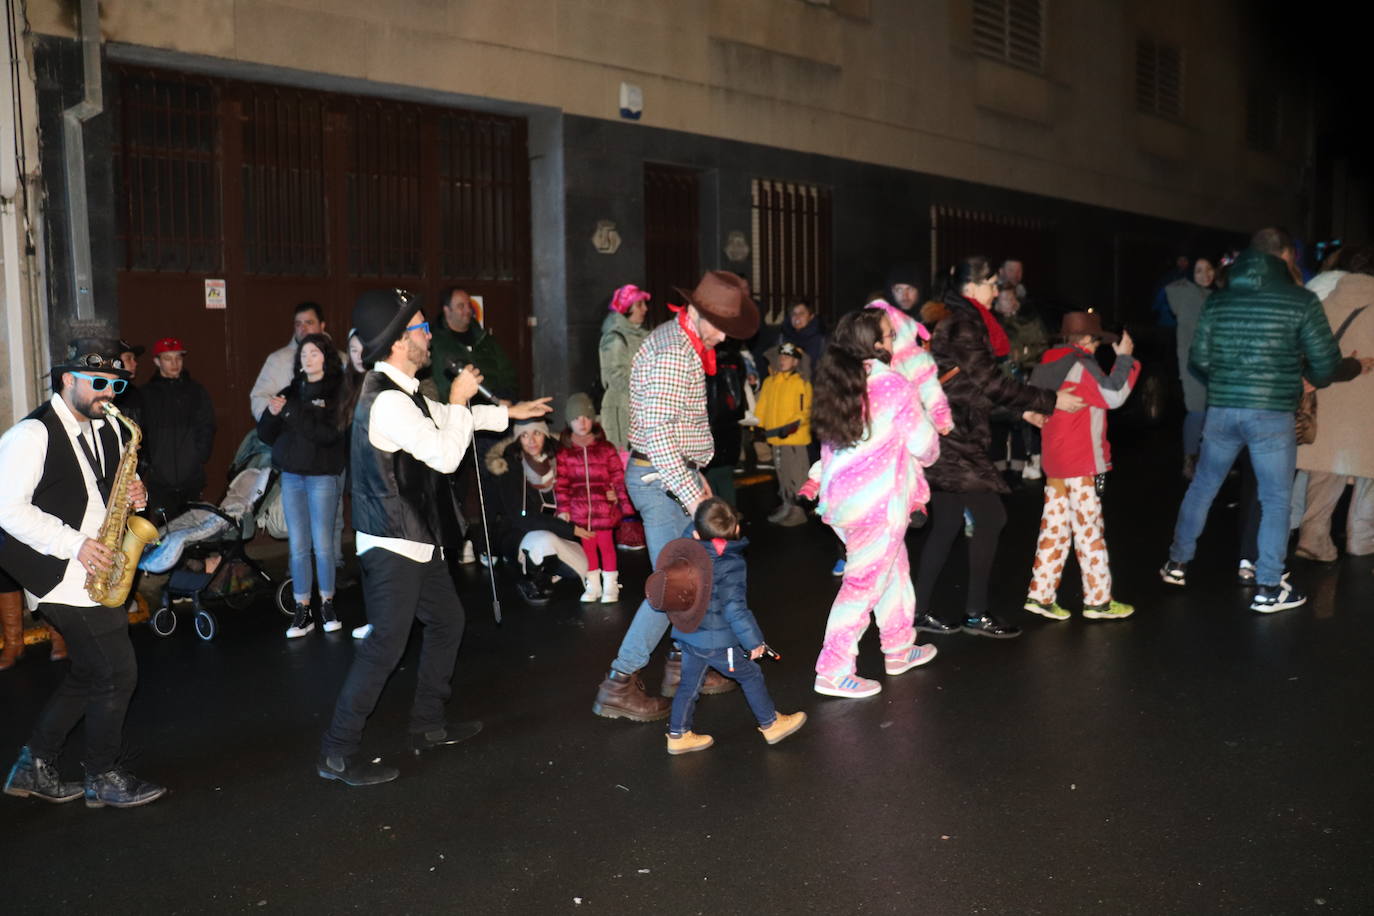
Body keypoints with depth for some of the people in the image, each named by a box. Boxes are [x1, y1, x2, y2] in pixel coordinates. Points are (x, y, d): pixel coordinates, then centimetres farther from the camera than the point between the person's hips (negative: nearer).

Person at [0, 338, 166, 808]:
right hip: (63, 574, -8)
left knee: (89, 674, 16)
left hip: (98, 570, 9)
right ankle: (104, 778, 14)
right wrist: (74, 545, -23)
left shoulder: (108, 429, 10)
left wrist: (135, 495, -2)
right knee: (118, 672, -4)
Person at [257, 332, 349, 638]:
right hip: (291, 475, 4)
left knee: (322, 545, -1)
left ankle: (327, 604, 14)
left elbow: (329, 433, -14)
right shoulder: (290, 392, 12)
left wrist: (291, 413, -17)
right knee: (298, 547, 4)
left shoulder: (338, 392, -1)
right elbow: (265, 434, 11)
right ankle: (302, 611, 8)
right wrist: (272, 413, -9)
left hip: (323, 475, -4)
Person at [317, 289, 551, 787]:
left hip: (416, 539, 11)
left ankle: (428, 725, 31)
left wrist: (509, 413, 32)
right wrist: (459, 400, -9)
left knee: (447, 621, 19)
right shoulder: (386, 401, -23)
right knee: (386, 644, -6)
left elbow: (444, 419, 27)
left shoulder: (399, 391, 9)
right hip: (392, 545, -11)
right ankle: (338, 752, 5)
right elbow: (445, 455, -24)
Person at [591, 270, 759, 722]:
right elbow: (659, 436, -27)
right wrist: (694, 498, -29)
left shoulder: (682, 343, 13)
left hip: (675, 472, 10)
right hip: (660, 477, -10)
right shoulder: (672, 355, -21)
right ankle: (619, 685, 0)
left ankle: (684, 665, 27)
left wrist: (696, 475, 21)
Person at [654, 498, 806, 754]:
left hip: (686, 634, 6)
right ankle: (770, 724, 28)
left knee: (690, 683, 19)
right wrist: (754, 641, -14)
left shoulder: (688, 549, -5)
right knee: (751, 675, 13)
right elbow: (734, 608, -22)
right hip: (717, 641, -6)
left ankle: (678, 734, 26)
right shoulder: (731, 565, -21)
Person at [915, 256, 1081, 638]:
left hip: (948, 438, 10)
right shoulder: (963, 325, -14)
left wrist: (1024, 411, 19)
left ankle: (919, 610, 16)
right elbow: (992, 383, -16)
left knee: (946, 524, 11)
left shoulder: (958, 321, 16)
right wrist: (1051, 401, -10)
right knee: (989, 517, -3)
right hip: (954, 440, -10)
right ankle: (976, 614, 5)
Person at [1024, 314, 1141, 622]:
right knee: (1089, 531, -1)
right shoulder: (1081, 366, -14)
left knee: (1055, 527, 10)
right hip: (1081, 463, -8)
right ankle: (1098, 600, 7)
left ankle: (1040, 594, 10)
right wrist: (1124, 357, -7)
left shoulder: (1052, 363, 11)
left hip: (1055, 463, 8)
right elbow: (1114, 395, -15)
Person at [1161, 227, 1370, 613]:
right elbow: (1325, 368, -3)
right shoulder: (1301, 300, -5)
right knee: (1276, 499, 8)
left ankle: (1177, 563, 26)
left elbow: (1198, 359, 8)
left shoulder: (1218, 300, 5)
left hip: (1221, 409, 4)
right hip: (1271, 414, -3)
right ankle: (1268, 589, 12)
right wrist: (1358, 366, 18)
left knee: (1202, 487, 17)